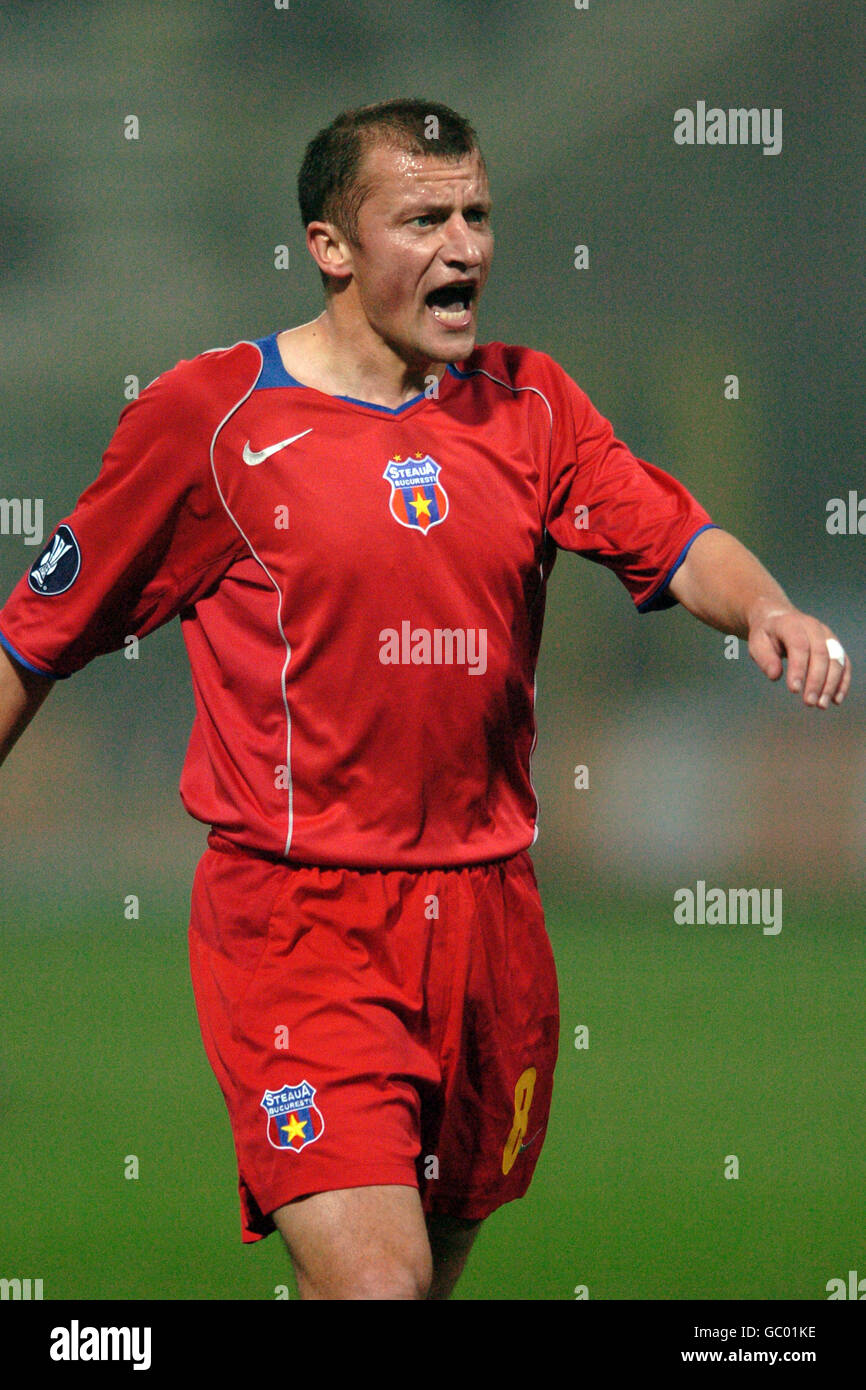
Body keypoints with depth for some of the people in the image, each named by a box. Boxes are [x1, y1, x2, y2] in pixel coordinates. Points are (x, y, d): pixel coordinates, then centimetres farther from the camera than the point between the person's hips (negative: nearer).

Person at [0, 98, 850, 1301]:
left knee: (441, 1258, 14)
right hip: (298, 917, -5)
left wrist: (764, 607, -25)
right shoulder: (207, 416, -3)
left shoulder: (528, 404, 9)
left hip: (487, 910, 5)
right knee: (375, 1281, -20)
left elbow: (674, 541, -3)